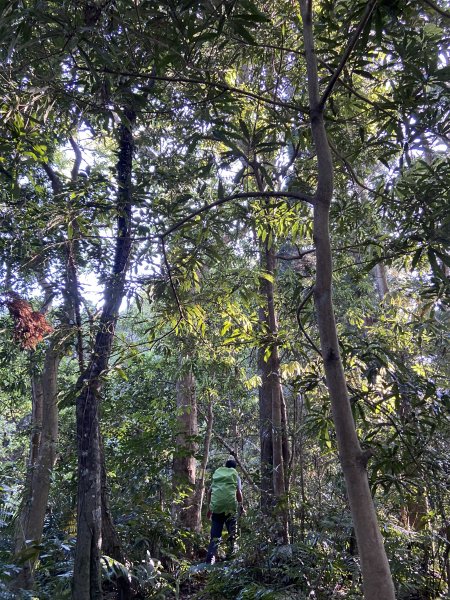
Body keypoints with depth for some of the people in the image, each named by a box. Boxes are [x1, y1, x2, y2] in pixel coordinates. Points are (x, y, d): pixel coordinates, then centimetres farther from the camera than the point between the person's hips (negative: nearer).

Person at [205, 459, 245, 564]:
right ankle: (231, 553, 13)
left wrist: (209, 507, 20)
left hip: (216, 505, 3)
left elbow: (209, 491, 15)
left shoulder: (216, 474, 20)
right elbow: (238, 493, 1)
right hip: (230, 506, -3)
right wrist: (241, 507, 11)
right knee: (232, 530, 14)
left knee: (215, 533, 8)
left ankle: (210, 557, -1)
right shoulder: (235, 476, 12)